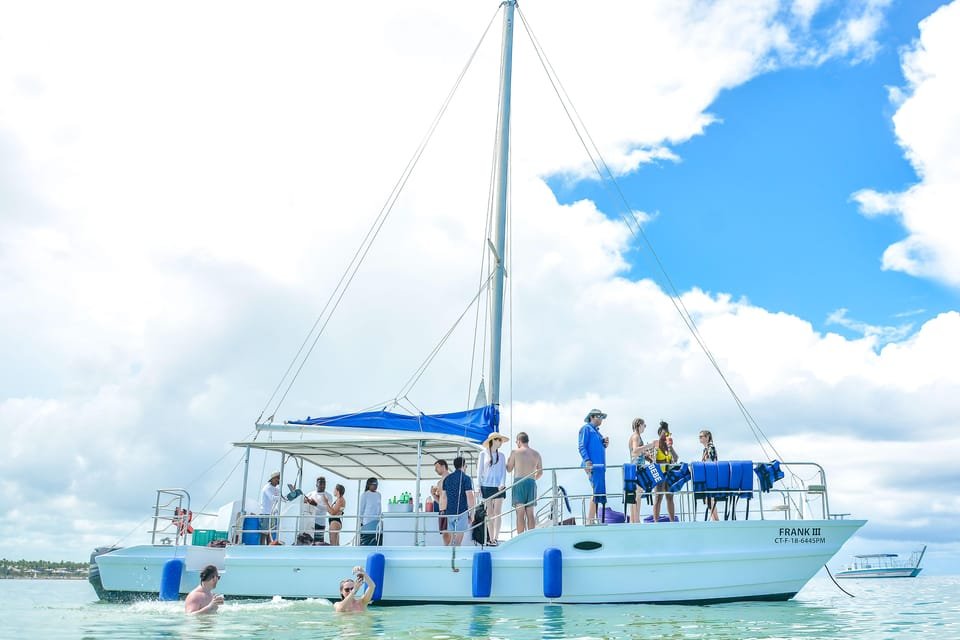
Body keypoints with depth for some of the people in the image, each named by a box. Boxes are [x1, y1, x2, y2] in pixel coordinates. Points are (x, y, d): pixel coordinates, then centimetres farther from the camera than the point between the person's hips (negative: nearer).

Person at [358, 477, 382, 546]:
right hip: (367, 521, -5)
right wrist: (361, 521, -3)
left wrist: (380, 519, 13)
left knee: (376, 540, -1)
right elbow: (361, 509, -1)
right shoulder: (365, 495, -2)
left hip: (377, 521, 5)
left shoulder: (378, 495, 12)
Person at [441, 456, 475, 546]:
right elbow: (469, 497, -11)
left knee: (451, 537, 13)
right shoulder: (465, 478, -7)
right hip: (462, 512, -5)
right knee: (459, 536, -3)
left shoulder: (447, 478, 11)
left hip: (449, 512, 5)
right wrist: (471, 514, -5)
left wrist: (444, 511, 20)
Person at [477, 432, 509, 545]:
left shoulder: (501, 456, 8)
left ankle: (496, 538, -6)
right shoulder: (483, 454, 4)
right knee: (489, 513, 3)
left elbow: (503, 471, 5)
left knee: (497, 513, -5)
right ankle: (490, 538, 6)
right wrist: (479, 486, 0)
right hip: (486, 486, -1)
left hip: (498, 487, 1)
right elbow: (479, 470, 5)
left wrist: (502, 484, -10)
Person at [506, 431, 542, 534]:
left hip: (519, 482, -4)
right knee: (530, 513, 7)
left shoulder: (515, 452, 0)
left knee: (520, 513, -5)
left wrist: (508, 460, 25)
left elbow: (509, 469, 7)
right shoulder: (536, 454, 11)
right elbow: (540, 472, 12)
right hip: (531, 483, 4)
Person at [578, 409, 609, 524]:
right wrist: (587, 461, -22)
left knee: (599, 493, 8)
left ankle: (591, 519, 12)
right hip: (592, 466, -9)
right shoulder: (586, 428, -1)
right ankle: (590, 520, -13)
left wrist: (604, 444, 8)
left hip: (600, 466, 9)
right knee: (597, 492, -14)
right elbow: (582, 447, -10)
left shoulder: (596, 431, 24)